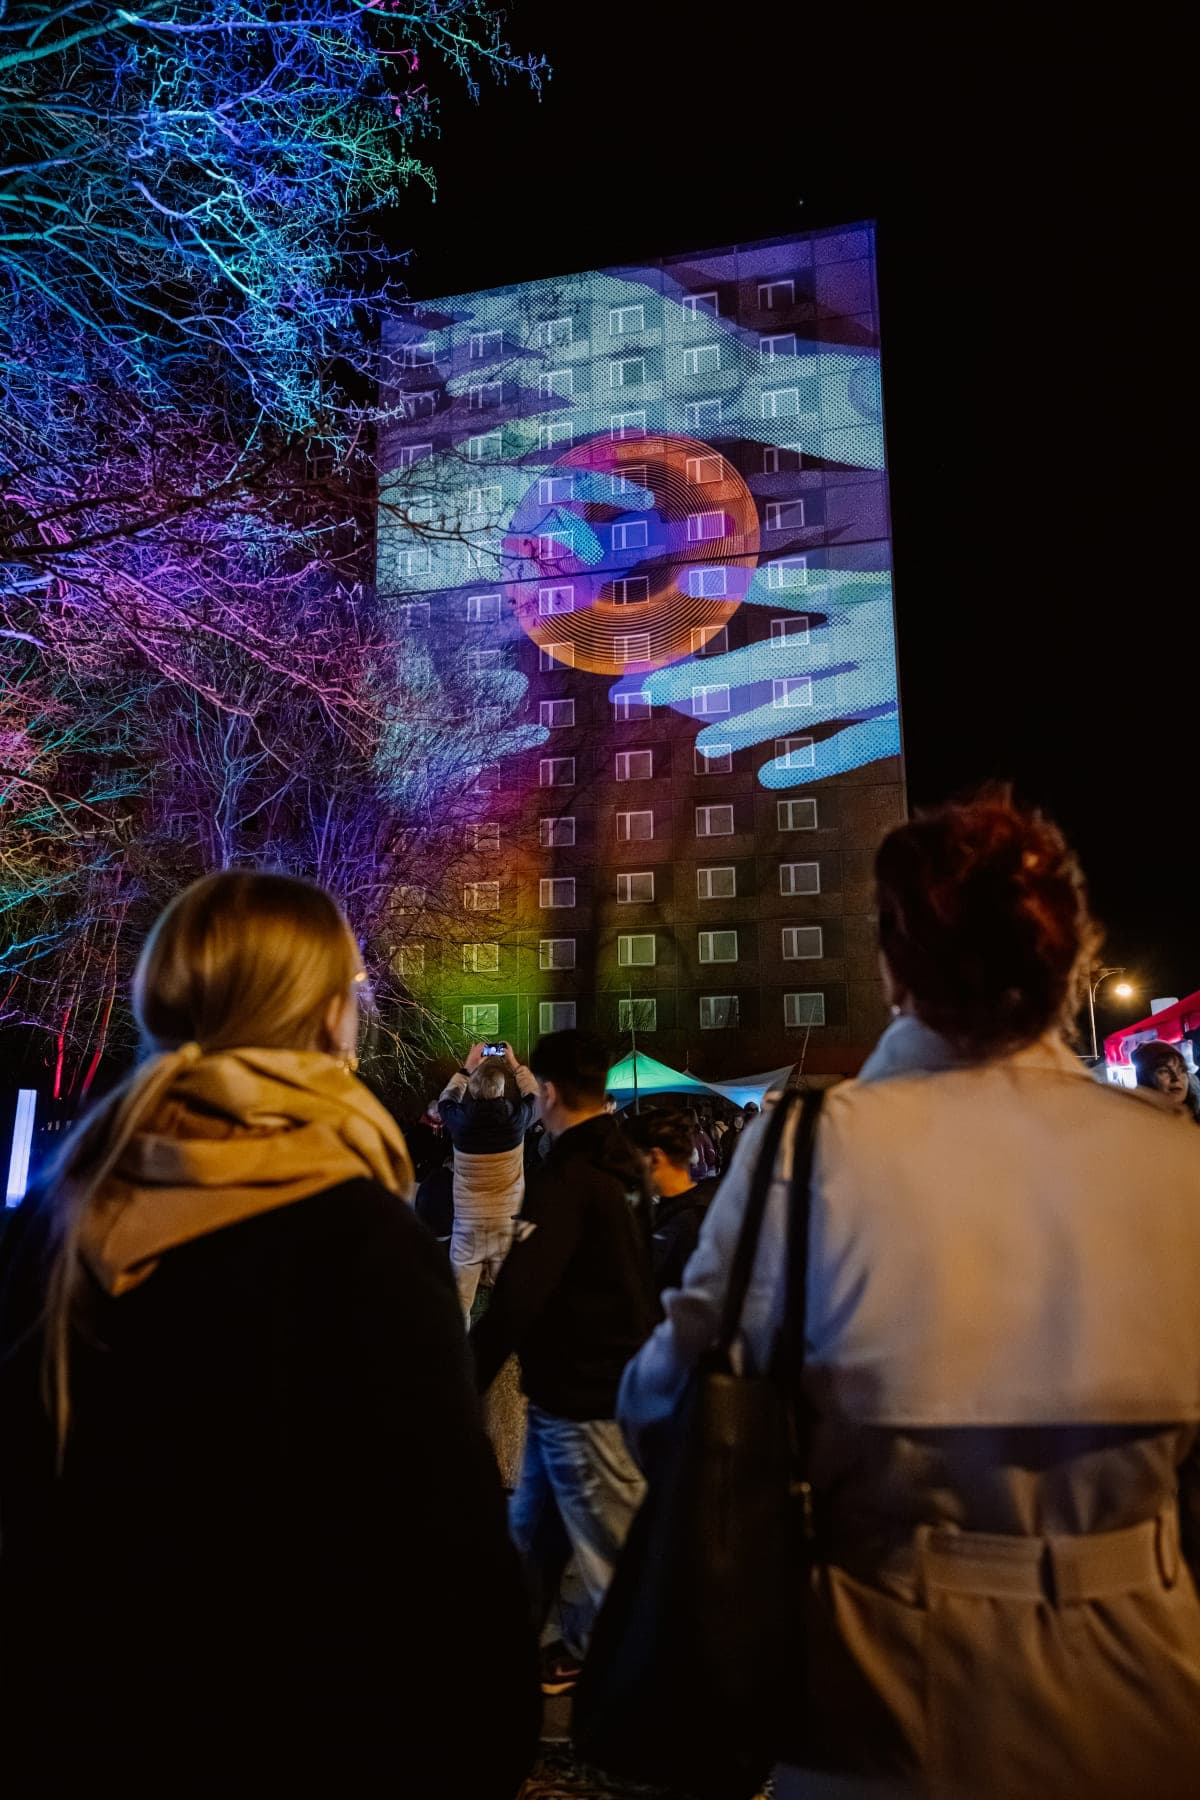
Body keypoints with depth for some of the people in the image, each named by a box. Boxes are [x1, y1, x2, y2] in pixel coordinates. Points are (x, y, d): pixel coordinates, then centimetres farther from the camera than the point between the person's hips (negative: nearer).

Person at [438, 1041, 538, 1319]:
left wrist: (467, 1067, 20)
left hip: (467, 1223, 0)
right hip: (508, 1222, 0)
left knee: (459, 1301, 7)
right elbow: (534, 1095, 13)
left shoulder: (461, 1119, -10)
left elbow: (445, 1100, 15)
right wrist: (515, 1064, 21)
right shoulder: (515, 1117, -11)